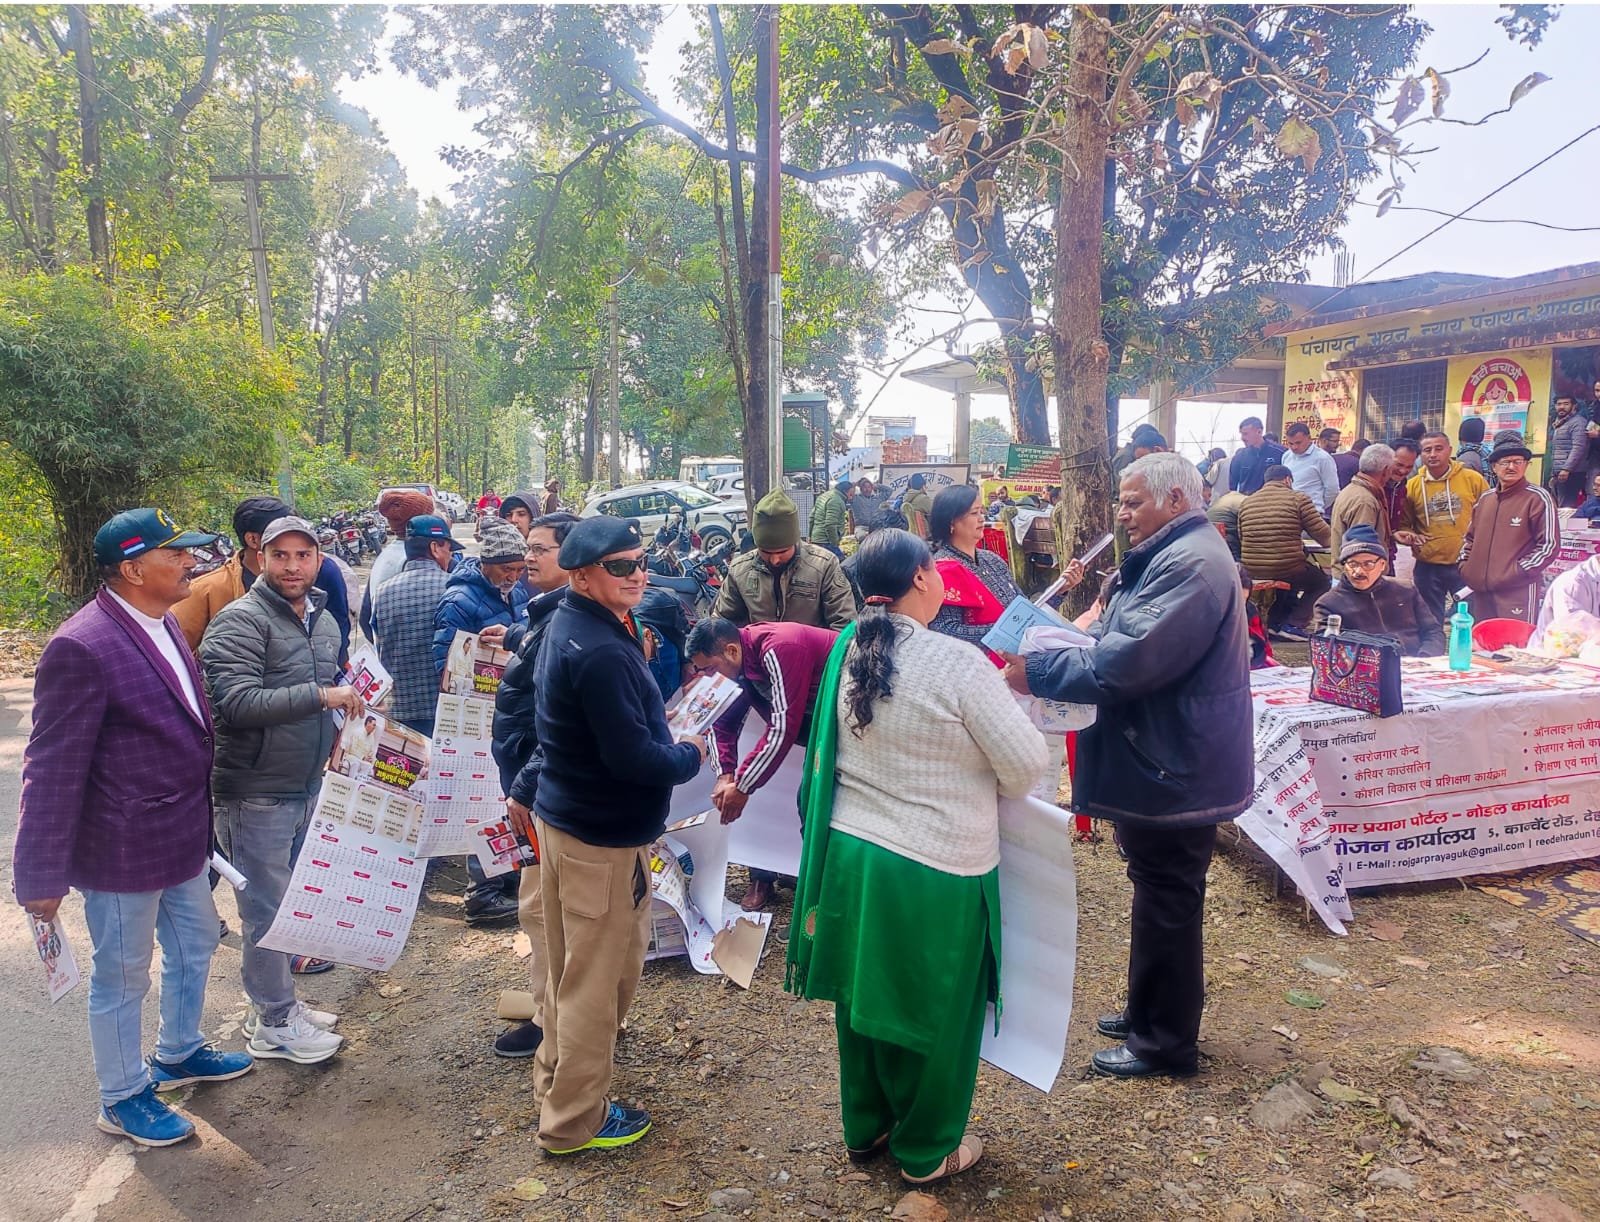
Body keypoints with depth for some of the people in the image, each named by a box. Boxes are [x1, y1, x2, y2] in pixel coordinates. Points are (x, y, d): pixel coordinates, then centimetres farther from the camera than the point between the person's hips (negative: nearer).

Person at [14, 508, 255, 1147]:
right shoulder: (82, 648, -24)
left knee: (195, 945, 25)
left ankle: (178, 1053, 49)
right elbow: (52, 769, -20)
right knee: (122, 977, 12)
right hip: (123, 849, -8)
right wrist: (42, 875, -16)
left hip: (182, 836, 9)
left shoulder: (164, 625, 2)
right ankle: (123, 1098, 34)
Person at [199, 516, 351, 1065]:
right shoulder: (240, 621, -15)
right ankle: (274, 1024, 19)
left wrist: (350, 703, 7)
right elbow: (238, 702, -26)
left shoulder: (324, 621, 10)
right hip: (257, 793, -8)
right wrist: (320, 695, -30)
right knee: (267, 909, 4)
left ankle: (274, 1002, 35)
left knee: (290, 902, 19)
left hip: (308, 788, 8)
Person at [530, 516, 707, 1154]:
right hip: (604, 837, -10)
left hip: (562, 815, 10)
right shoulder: (602, 653, -27)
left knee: (571, 965, 24)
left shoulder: (568, 626, 5)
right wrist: (691, 755, -11)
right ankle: (575, 1120, 22)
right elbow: (632, 758, -27)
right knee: (600, 977, 6)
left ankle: (555, 1080, 42)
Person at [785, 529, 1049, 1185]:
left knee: (865, 996, 22)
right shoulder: (956, 663, -21)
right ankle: (925, 1150, 34)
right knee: (934, 1011, 15)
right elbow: (1029, 764, -16)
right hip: (935, 869, -6)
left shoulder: (847, 652, -2)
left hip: (849, 852, 6)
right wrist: (983, 788, 4)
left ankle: (864, 1128, 42)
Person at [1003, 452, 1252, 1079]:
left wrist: (1039, 672, -20)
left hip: (1174, 771, -11)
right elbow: (1120, 642, 21)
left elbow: (1128, 662, -29)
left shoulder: (1190, 564, -23)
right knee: (1159, 896, 21)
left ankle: (1166, 1042, 19)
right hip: (1163, 762, 11)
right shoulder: (1171, 556, 13)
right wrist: (1070, 639, 4)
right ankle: (1148, 1012, 37)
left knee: (1167, 904, 3)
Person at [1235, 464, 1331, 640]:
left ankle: (1274, 622, 27)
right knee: (1322, 581, 24)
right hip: (1287, 570, -5)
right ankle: (1293, 625, 10)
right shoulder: (1298, 499, -6)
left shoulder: (1246, 502, 7)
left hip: (1252, 572, 5)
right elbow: (1324, 536, -5)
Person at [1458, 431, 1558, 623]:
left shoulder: (1538, 498, -6)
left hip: (1518, 592, -6)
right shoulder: (1485, 498, 13)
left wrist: (1515, 574, -15)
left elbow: (1549, 545, -11)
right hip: (1481, 590, 6)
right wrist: (1465, 566, 8)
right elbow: (1470, 537, 23)